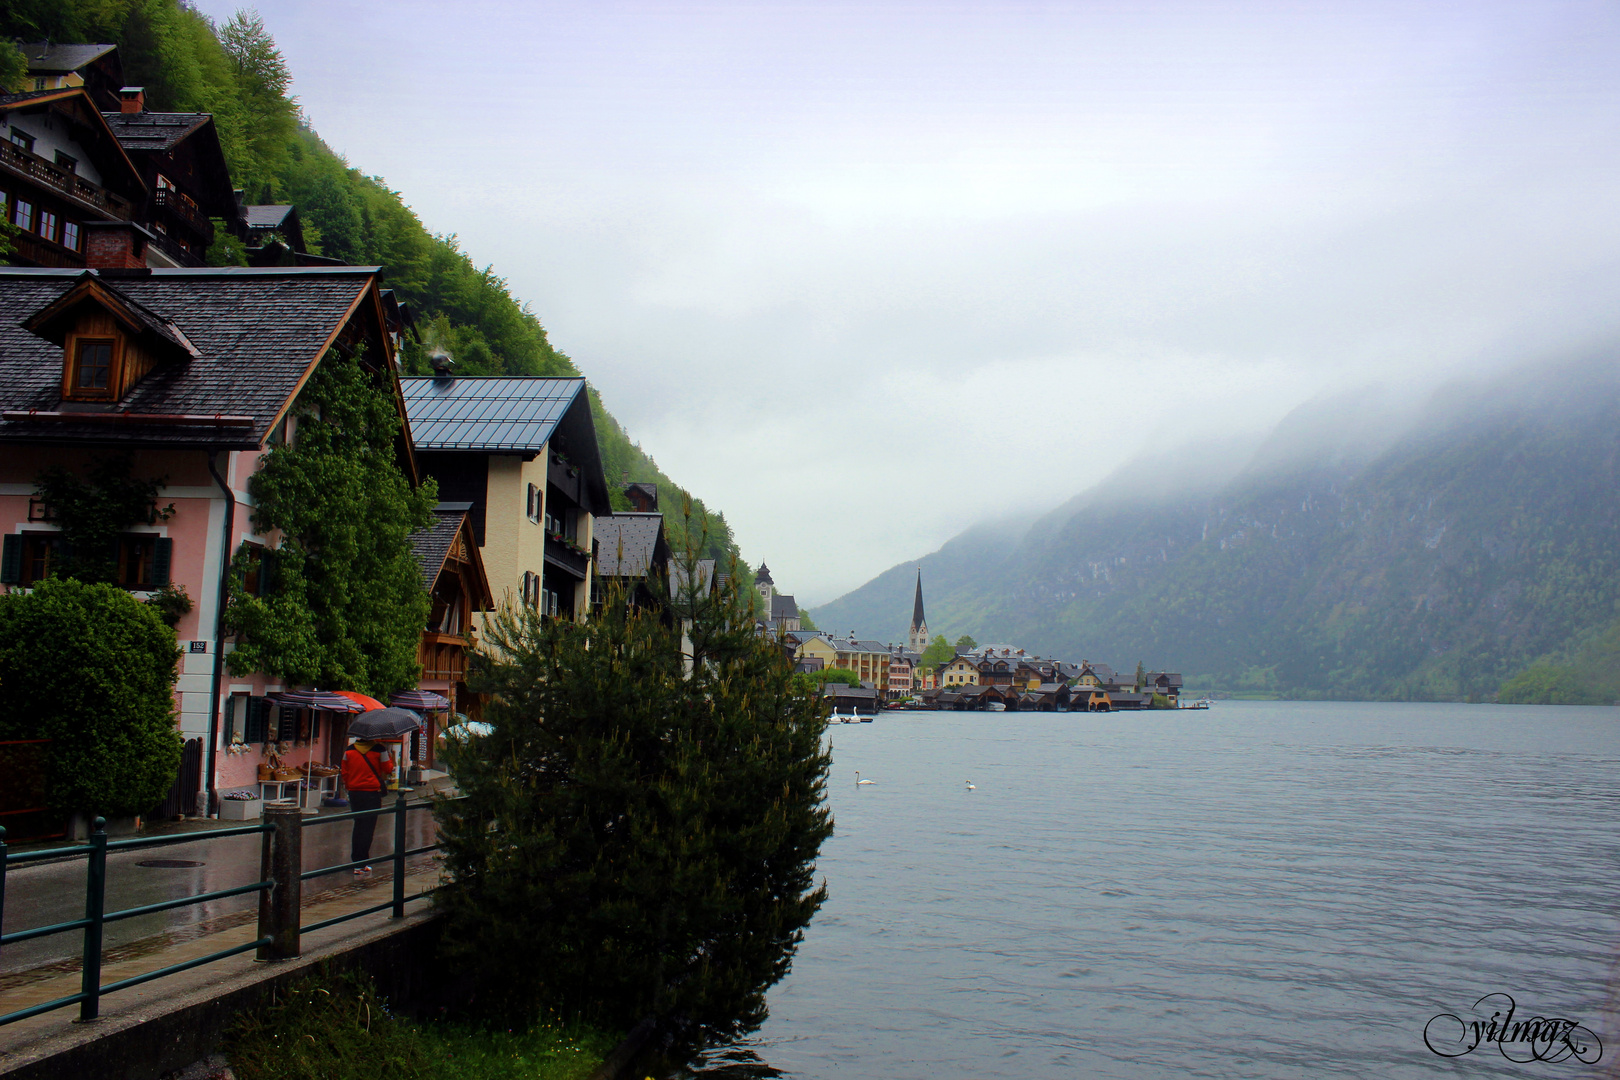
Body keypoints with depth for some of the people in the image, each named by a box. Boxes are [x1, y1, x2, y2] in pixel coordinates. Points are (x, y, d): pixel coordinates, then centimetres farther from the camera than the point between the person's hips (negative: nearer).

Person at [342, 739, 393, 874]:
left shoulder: (349, 751, 1)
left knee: (358, 826, 17)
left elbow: (345, 772, 6)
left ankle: (356, 860, 19)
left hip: (354, 792, 4)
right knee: (368, 828, -1)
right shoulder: (379, 750, -9)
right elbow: (387, 769, 0)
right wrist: (391, 761, 20)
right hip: (373, 793, -4)